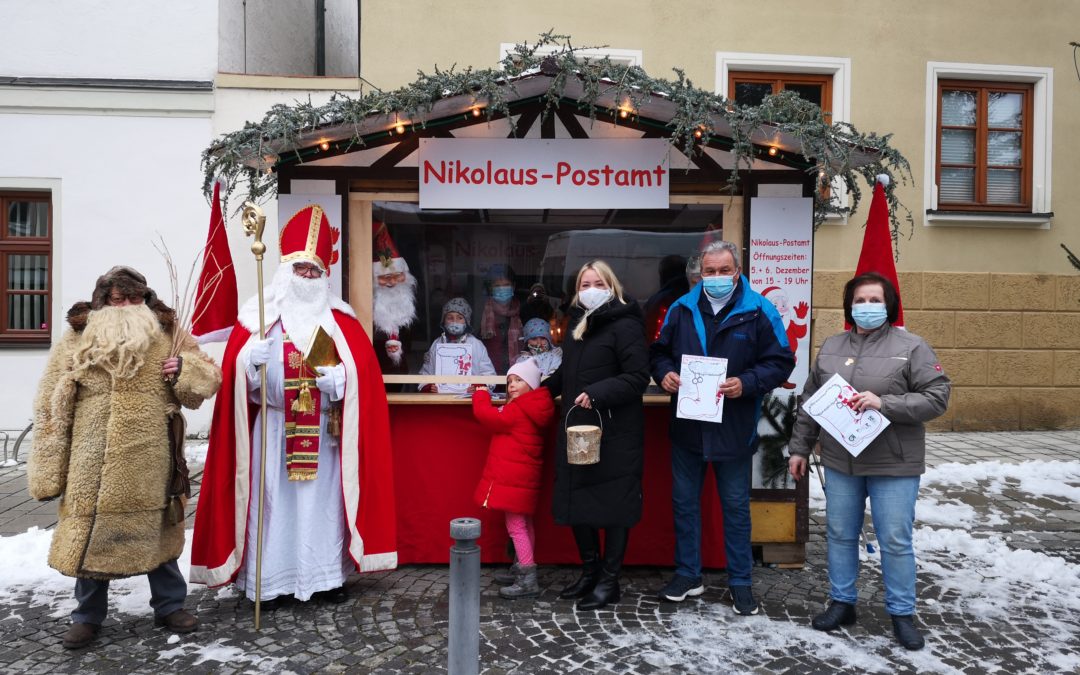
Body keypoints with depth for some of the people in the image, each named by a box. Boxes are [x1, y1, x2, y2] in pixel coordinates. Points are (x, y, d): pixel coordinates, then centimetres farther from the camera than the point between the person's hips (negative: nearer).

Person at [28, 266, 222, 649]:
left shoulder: (169, 336, 6)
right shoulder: (75, 342, 4)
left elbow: (210, 378, 8)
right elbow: (51, 409, 2)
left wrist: (185, 370, -15)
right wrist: (48, 468, -2)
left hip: (150, 464, 1)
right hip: (91, 465, 0)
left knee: (158, 532, 12)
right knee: (90, 535, 9)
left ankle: (169, 605, 30)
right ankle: (88, 616, 29)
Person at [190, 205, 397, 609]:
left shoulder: (340, 321, 7)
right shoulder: (257, 316, 4)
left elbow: (364, 371, 1)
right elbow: (236, 372, -1)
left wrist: (339, 379, -17)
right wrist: (251, 360, -21)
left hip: (324, 432, 1)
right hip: (272, 430, -1)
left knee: (322, 500, 6)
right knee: (272, 501, 1)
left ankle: (326, 576, 18)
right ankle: (268, 582, 12)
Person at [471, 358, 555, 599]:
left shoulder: (517, 411, -19)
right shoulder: (534, 409, 9)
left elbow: (486, 415, -16)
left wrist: (481, 394, 0)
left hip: (512, 477, -10)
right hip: (524, 476, 10)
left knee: (516, 525, -7)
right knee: (523, 524, 18)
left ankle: (528, 581, -6)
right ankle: (521, 570, 32)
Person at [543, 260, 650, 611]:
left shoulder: (624, 325, -10)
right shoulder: (578, 324, 14)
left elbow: (638, 377, -17)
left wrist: (597, 393, -24)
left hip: (614, 434, -7)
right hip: (576, 428, 8)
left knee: (612, 505, 3)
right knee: (576, 502, 12)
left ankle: (609, 581, 17)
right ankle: (590, 571, 29)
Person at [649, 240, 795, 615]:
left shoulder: (759, 311, -5)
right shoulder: (681, 309, 4)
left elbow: (780, 361, -5)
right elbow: (659, 352, 13)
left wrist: (746, 383, -20)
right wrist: (665, 374, -9)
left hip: (735, 428, -3)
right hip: (686, 425, 3)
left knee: (736, 506, 10)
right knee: (684, 502, 13)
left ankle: (740, 582, 25)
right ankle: (688, 574, 29)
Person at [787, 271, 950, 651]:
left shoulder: (911, 347, -5)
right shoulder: (831, 347, 8)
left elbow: (937, 397, -11)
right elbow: (810, 402, 12)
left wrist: (885, 404, -23)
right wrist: (799, 447, 12)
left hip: (894, 465, -4)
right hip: (840, 462, 4)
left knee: (895, 541, 4)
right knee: (840, 535, 12)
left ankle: (902, 613, 21)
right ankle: (842, 603, 27)